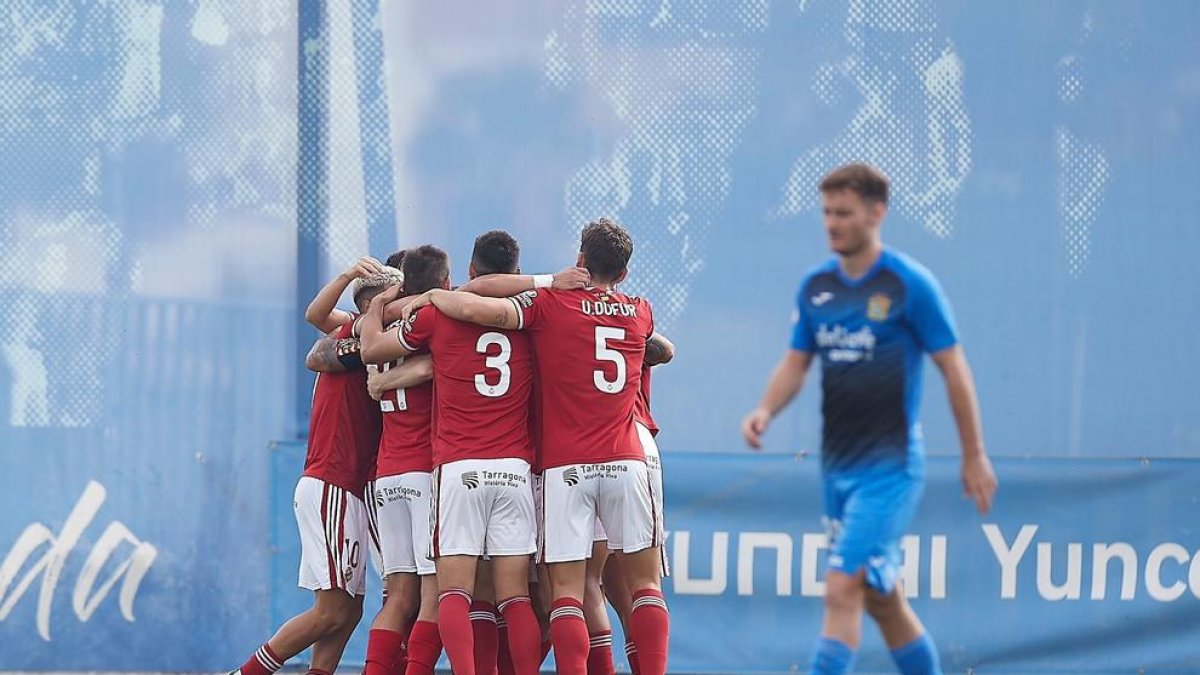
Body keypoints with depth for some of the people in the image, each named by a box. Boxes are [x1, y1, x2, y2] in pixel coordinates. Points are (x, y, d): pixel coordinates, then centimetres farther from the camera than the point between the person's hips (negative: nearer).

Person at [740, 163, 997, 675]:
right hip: (837, 467, 7)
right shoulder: (815, 286, 8)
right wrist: (766, 410, -8)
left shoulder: (910, 284, -9)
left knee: (841, 592, -16)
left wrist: (974, 456, -4)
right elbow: (795, 363, 13)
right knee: (881, 600, 14)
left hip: (889, 465, -7)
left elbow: (954, 369, -5)